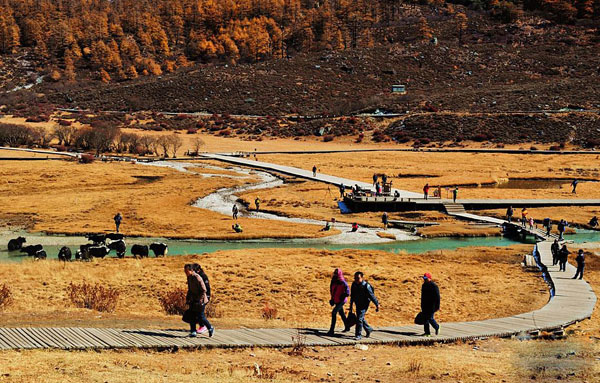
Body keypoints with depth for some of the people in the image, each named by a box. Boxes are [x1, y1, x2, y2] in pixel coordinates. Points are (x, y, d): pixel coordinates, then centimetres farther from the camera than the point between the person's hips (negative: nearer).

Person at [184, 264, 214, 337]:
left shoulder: (197, 278, -21)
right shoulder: (189, 277, 6)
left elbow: (204, 290, -20)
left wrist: (199, 300, -21)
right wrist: (187, 298, 12)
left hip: (200, 300, -8)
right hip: (193, 300, 8)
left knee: (201, 316, -4)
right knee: (192, 316, 3)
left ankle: (210, 329, 14)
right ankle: (193, 332, 8)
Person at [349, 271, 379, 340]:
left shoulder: (366, 286, -20)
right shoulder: (354, 284, -1)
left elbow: (372, 296, -14)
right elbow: (352, 296, 11)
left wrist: (377, 305, -9)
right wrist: (351, 306, 16)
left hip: (364, 305, -7)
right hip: (357, 304, 7)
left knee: (359, 319, -13)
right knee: (361, 318, 18)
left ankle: (358, 335, -7)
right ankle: (369, 329, 41)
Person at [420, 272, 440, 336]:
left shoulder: (434, 286, -12)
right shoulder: (423, 285, 11)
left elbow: (437, 297, -12)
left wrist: (437, 306, -15)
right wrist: (422, 305, 21)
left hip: (431, 306, -7)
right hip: (425, 306, 7)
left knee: (430, 318, -8)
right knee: (425, 319, 5)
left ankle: (437, 327, 20)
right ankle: (427, 333, 10)